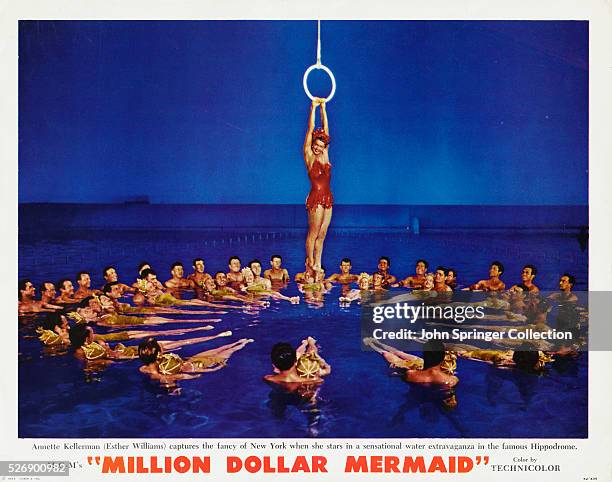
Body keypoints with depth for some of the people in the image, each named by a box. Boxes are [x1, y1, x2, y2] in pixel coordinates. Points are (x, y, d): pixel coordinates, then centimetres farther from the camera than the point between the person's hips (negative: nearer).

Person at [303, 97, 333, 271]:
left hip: (327, 198, 5)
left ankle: (317, 264, 12)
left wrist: (323, 108, 9)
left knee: (321, 234, 7)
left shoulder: (324, 156, 11)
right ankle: (310, 262, 10)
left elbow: (326, 130, 10)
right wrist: (313, 108, -5)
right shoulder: (309, 156, -2)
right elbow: (310, 130, -4)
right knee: (313, 233, 0)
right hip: (315, 198, -5)